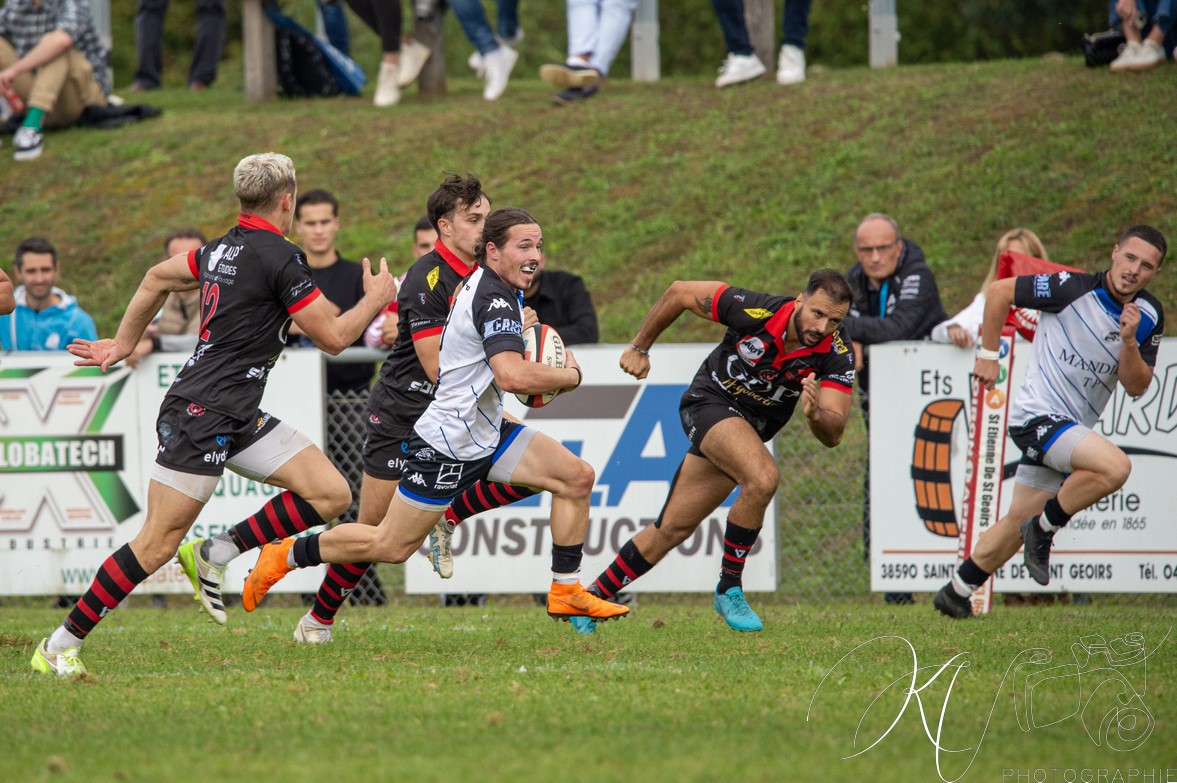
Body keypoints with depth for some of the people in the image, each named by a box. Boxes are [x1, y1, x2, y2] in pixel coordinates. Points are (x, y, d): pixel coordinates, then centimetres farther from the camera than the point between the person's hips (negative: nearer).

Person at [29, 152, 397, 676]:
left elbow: (157, 278, 27)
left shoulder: (223, 250, 12)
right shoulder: (280, 258, -14)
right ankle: (61, 645, 1)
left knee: (332, 495, -1)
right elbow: (333, 337, -10)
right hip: (202, 413, -9)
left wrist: (123, 343, 36)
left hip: (238, 417, 9)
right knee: (159, 543, -7)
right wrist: (375, 300, 7)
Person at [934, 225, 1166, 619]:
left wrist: (1129, 341, -17)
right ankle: (1045, 528, -8)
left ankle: (957, 591, 31)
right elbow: (1000, 292, -6)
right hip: (1037, 414, -7)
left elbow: (1136, 387, 1)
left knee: (1019, 523, 14)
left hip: (1074, 427, 7)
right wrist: (988, 354, -2)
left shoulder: (1150, 316, 1)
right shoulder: (1073, 288, -16)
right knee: (1115, 466, -29)